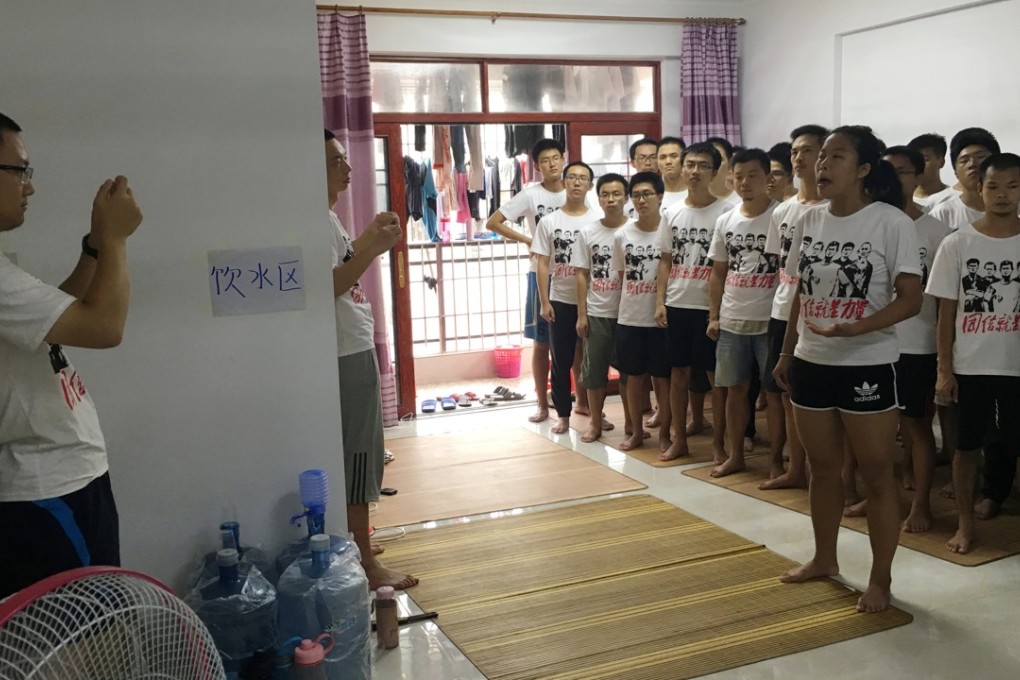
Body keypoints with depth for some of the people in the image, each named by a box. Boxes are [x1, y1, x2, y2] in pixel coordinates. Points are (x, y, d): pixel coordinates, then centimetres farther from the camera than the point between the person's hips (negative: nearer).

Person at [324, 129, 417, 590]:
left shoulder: (328, 217, 15)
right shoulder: (318, 220, -17)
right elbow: (327, 286, -26)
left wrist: (368, 238, 20)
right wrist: (373, 249, -27)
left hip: (354, 349, 11)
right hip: (347, 354, -11)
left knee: (357, 456, 17)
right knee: (356, 457, -4)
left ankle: (353, 545, 29)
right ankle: (364, 564, 4)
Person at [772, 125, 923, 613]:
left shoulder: (891, 222, -11)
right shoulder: (811, 221, 6)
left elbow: (910, 298, -14)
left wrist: (858, 328, -29)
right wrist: (787, 353, 14)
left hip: (866, 366, -5)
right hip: (811, 364, 6)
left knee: (876, 475, 4)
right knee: (822, 468, 17)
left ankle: (880, 578, 17)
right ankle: (824, 558, 33)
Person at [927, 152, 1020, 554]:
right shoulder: (957, 244, -2)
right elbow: (946, 311, 0)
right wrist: (944, 368, -3)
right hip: (969, 366, 0)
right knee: (967, 446, 9)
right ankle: (965, 524, 21)